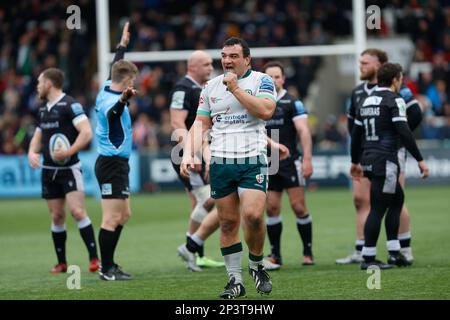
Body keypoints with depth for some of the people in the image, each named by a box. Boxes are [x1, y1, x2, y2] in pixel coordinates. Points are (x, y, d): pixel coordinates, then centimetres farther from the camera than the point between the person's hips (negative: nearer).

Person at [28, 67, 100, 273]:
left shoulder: (70, 105, -10)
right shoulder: (43, 110, 14)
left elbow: (87, 132, -18)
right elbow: (38, 136, 23)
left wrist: (69, 152, -26)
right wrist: (32, 153, 3)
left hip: (69, 168, -7)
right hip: (49, 170, 7)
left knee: (77, 211, -16)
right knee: (57, 216, 7)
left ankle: (94, 258, -14)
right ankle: (61, 263, 14)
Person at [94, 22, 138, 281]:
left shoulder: (107, 89, 8)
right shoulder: (110, 100, -19)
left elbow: (116, 66, 29)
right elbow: (112, 113, -45)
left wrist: (123, 45, 41)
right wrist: (123, 99, -64)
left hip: (116, 164, 11)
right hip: (112, 164, -11)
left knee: (124, 215, 15)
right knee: (112, 218, -9)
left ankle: (110, 264, 19)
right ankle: (107, 269, -7)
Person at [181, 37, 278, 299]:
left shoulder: (262, 81, 2)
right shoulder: (211, 86, 13)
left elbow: (266, 111, -15)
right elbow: (201, 123, 14)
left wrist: (235, 88, -13)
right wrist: (189, 154, 1)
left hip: (253, 160, -3)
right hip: (221, 162, 3)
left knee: (253, 215, -18)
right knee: (228, 222, 1)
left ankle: (257, 265, 7)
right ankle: (236, 280, 7)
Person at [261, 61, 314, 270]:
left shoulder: (292, 103, -2)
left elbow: (304, 131, -9)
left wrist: (307, 159, -18)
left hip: (290, 162, -4)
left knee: (298, 207, -6)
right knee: (272, 208, 0)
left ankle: (308, 252, 6)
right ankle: (275, 255, 7)